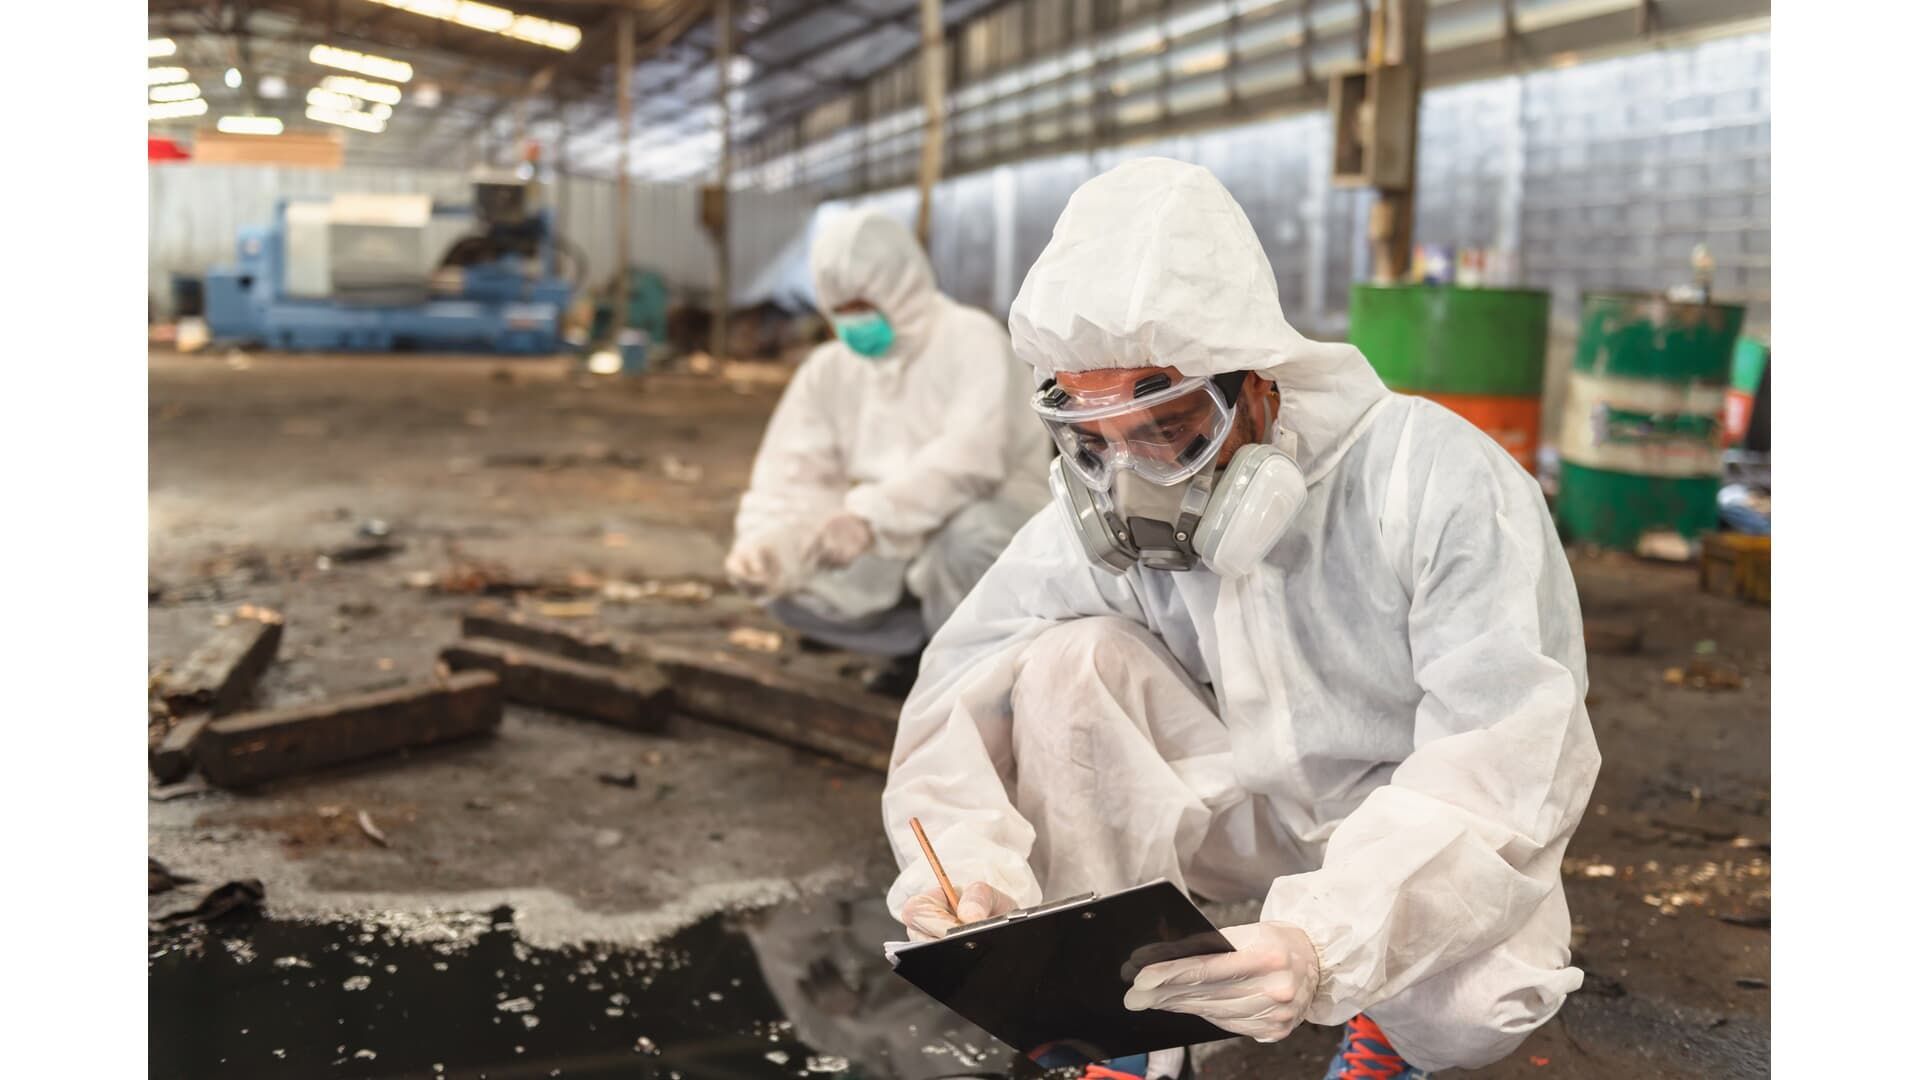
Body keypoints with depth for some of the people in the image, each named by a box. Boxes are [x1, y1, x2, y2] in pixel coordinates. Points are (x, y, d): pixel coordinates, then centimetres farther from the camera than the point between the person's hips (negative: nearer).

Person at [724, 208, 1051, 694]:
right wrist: (763, 543, -24)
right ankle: (923, 642, 4)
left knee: (969, 532, -39)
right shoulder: (830, 369, 3)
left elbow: (970, 457, -31)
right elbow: (793, 476, -2)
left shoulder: (971, 339, -15)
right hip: (894, 546, 5)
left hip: (994, 525, -5)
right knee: (789, 587, -15)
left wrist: (870, 516, -44)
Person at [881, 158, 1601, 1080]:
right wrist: (963, 866, -36)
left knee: (1481, 993, -36)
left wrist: (1320, 943, -49)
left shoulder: (1438, 486, -27)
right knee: (1069, 663, -22)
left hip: (1414, 826, -2)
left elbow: (1506, 766, -33)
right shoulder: (1098, 518, -15)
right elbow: (958, 695, -13)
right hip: (1246, 805, 3)